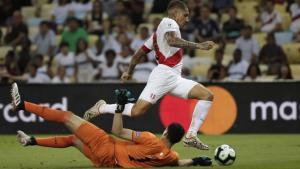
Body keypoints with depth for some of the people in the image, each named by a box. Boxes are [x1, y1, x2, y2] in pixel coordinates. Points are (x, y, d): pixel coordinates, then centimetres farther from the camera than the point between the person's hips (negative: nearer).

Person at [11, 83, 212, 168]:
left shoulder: (151, 141, -24)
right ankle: (31, 141, 38)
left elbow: (118, 130, -16)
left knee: (67, 116, -1)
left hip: (106, 147, -7)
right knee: (72, 139, 28)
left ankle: (22, 104, 4)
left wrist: (120, 105, -10)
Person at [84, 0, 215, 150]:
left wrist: (129, 71, 38)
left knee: (207, 95, -2)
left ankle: (191, 136, -7)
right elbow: (172, 41, -22)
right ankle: (102, 108, 2)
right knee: (137, 111, -20)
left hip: (175, 79, 10)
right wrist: (198, 45, -22)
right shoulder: (168, 22, 1)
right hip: (164, 74, -10)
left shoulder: (159, 32, 28)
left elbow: (139, 53, 30)